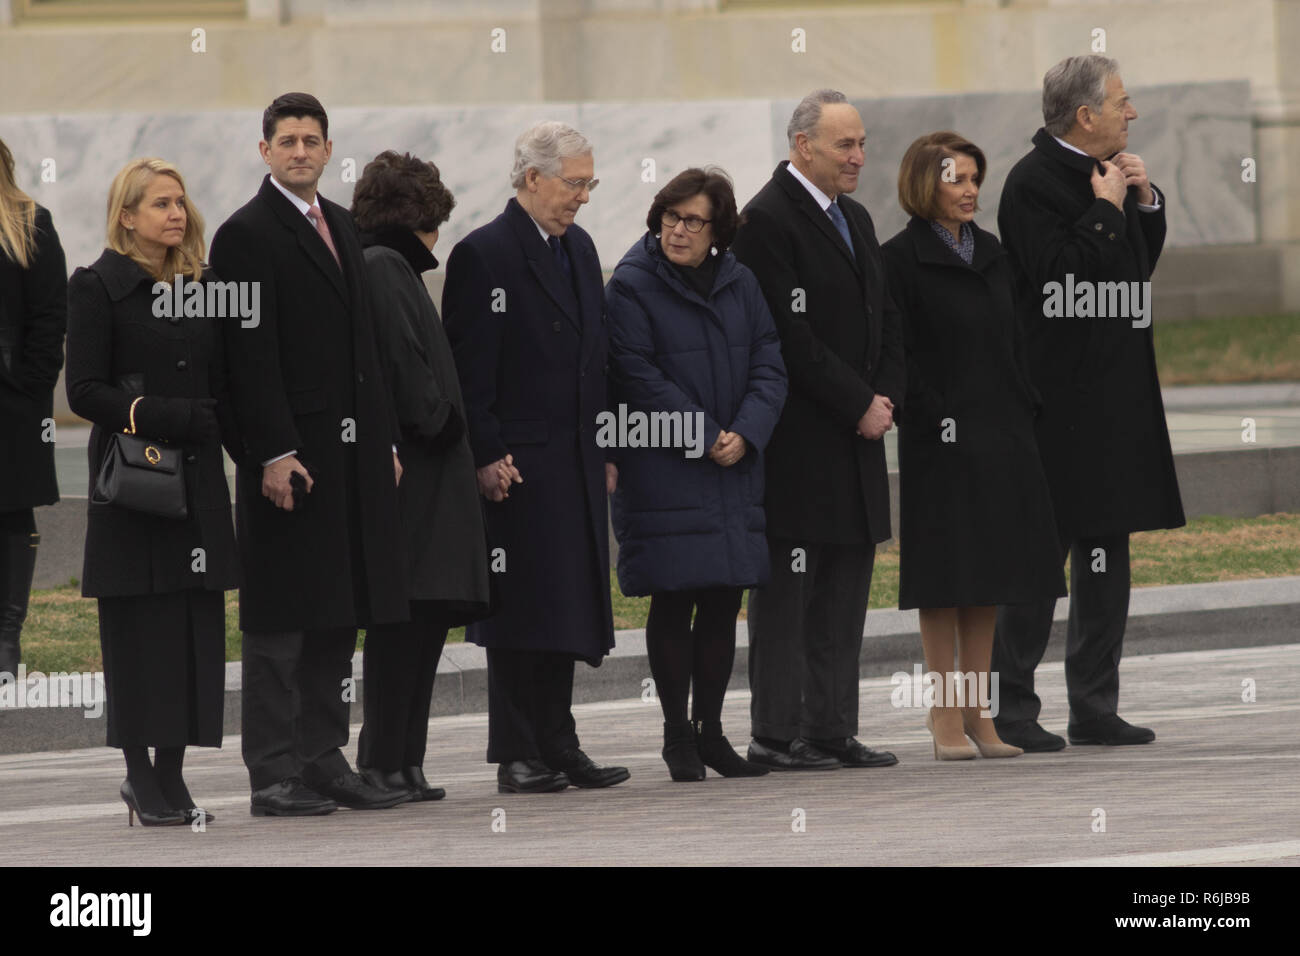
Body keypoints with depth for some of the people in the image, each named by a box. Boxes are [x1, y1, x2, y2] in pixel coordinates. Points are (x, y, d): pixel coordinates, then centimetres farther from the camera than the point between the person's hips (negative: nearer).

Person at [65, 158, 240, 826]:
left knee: (197, 625, 2)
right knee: (137, 627, -3)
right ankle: (141, 777, 3)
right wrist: (156, 416, -20)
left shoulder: (203, 287, 14)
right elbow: (85, 391, -9)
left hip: (198, 477, 5)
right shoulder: (99, 288, -3)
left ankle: (170, 775, 7)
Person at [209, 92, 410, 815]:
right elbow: (251, 355, -13)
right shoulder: (247, 235, -7)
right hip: (291, 453, -8)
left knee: (338, 618, 10)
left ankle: (325, 760, 16)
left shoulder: (342, 227, 17)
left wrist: (387, 439, 15)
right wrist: (275, 453, -19)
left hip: (354, 453, 8)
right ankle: (274, 775, -2)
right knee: (281, 623, -4)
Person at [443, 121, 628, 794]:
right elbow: (471, 368, -12)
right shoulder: (484, 254, -9)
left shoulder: (578, 249, 16)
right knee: (521, 611, -5)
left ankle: (556, 746, 15)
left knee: (568, 607, 9)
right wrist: (487, 456, -17)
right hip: (518, 463, -8)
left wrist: (605, 451, 15)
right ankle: (518, 756, -1)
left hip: (576, 462, 8)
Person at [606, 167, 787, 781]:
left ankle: (711, 730, 15)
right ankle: (678, 736, 5)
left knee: (723, 601, 6)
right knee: (673, 601, -4)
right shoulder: (632, 287, -6)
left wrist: (745, 435, -11)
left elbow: (769, 365, 6)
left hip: (734, 467, 5)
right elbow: (641, 379, -12)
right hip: (664, 471, -5)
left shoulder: (740, 285, 9)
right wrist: (706, 438, -14)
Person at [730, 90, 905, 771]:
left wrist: (886, 398, 3)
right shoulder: (767, 221, -12)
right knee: (786, 591, -5)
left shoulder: (854, 221, 17)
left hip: (854, 436, 9)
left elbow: (884, 323, 20)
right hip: (797, 444, -9)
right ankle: (776, 736, -2)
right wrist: (859, 406, -13)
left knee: (845, 590, 9)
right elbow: (791, 336, -17)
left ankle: (832, 730, 13)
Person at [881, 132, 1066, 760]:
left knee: (989, 572, 7)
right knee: (946, 574, -3)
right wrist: (933, 419, -17)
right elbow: (897, 354, -11)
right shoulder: (901, 259, -7)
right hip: (941, 442, -6)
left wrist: (1027, 413, 8)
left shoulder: (992, 255, 14)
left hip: (1001, 437, 6)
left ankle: (978, 710, 12)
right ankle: (946, 715, 1)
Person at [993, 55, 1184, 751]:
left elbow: (1140, 263, 23)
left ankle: (1095, 707, 15)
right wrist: (1106, 210, -15)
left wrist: (1144, 201, 7)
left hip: (1113, 394, 9)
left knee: (1105, 553, 10)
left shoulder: (1100, 174, 13)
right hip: (1059, 399, -9)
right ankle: (1011, 708, -1)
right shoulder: (1034, 183, -13)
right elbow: (1061, 276, -22)